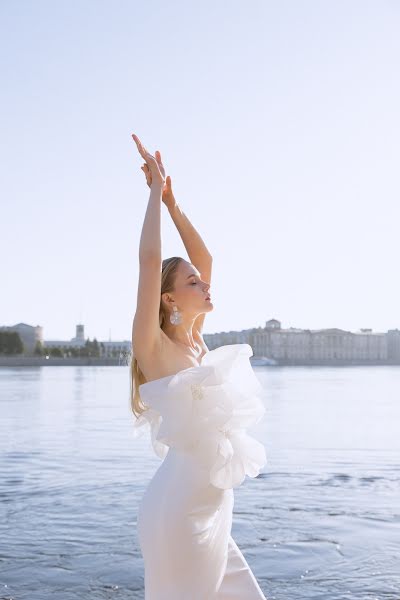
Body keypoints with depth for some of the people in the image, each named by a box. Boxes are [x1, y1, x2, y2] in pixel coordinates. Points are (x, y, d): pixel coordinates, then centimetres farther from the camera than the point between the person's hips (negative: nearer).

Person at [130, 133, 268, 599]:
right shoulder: (153, 347, -10)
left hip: (213, 512, 8)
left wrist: (172, 201, 6)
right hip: (179, 508, -8)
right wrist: (157, 191, -11)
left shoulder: (196, 339, 8)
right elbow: (149, 260, -19)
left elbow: (204, 258, 11)